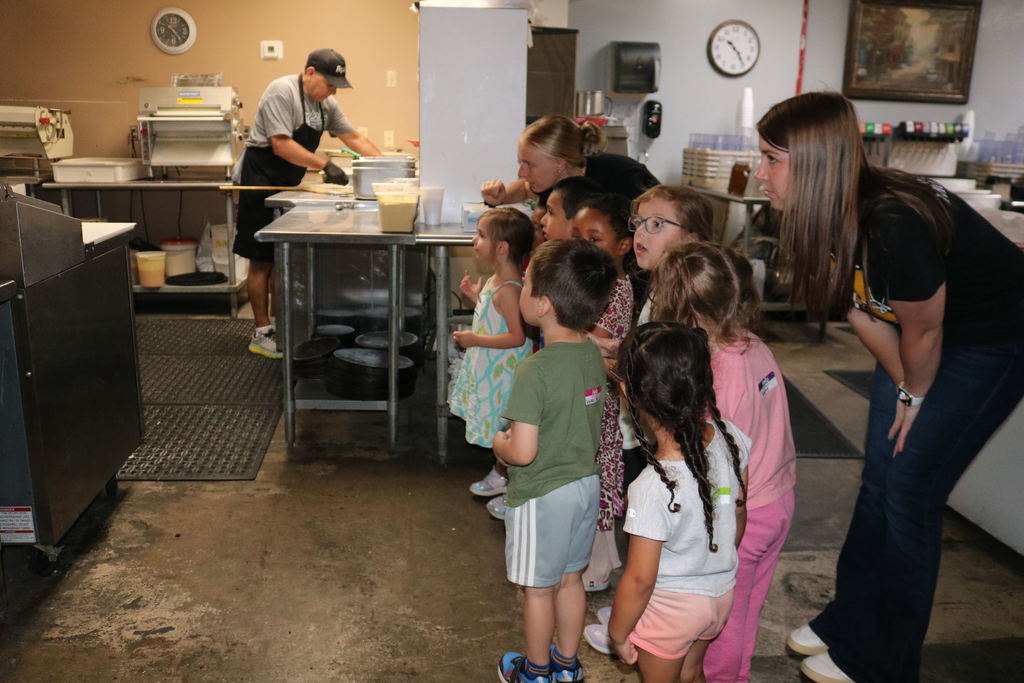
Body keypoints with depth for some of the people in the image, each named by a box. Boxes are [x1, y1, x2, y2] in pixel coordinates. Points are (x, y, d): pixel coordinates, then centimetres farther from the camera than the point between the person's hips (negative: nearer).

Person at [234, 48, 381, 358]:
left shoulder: (327, 105, 7)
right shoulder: (283, 92, -18)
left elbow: (354, 138, 12)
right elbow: (281, 146, -25)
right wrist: (325, 165, -29)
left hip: (286, 186, 8)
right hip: (260, 181, -8)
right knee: (261, 260, -3)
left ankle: (277, 323, 23)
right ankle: (262, 334, 3)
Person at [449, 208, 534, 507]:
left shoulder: (508, 289, -26)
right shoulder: (496, 280, 4)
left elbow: (517, 337, -27)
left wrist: (475, 340, -26)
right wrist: (476, 295, 9)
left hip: (501, 369, -10)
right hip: (488, 364, 10)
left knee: (501, 426, 6)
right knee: (495, 424, 21)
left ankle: (502, 477, 23)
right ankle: (500, 470, 36)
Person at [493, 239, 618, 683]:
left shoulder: (535, 371, -28)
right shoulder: (593, 355, -4)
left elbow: (523, 451, -28)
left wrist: (499, 444, -8)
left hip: (542, 495, -7)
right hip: (586, 484, 7)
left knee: (538, 589, 14)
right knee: (569, 580, 23)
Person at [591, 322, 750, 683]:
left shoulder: (654, 487, -35)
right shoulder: (731, 437, -17)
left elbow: (639, 580, -25)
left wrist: (617, 633, -7)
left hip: (671, 607, -5)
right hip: (721, 593, 6)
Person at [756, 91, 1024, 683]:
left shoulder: (894, 224, -37)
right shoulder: (828, 216, -13)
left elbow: (924, 333, -23)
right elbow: (864, 313, -1)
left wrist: (915, 397, -5)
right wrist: (903, 387, 4)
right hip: (922, 335, 8)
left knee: (910, 495, -4)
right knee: (878, 483, 11)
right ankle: (849, 622, 28)